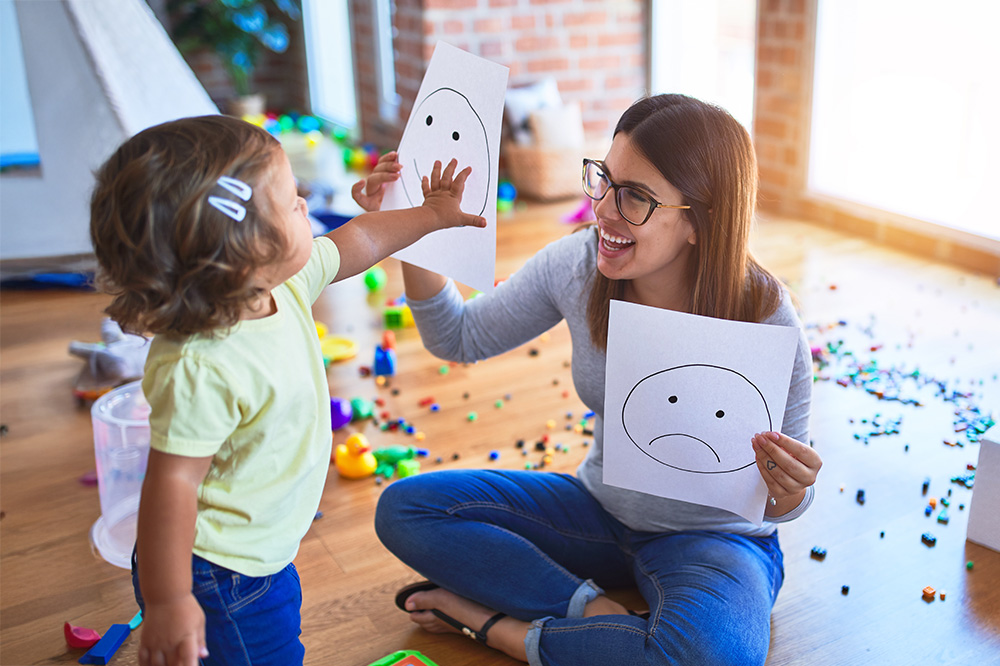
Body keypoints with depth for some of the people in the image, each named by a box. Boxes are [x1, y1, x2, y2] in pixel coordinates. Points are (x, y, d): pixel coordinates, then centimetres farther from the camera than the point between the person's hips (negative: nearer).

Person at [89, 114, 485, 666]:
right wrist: (167, 603, -24)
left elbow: (352, 244, 8)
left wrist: (429, 215, 17)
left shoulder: (286, 283, -9)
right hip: (216, 579, -9)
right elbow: (171, 483, -30)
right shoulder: (199, 370, -35)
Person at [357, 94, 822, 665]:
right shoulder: (577, 265, -14)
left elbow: (777, 504, -13)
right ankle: (594, 607, -15)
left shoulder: (765, 321, -25)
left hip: (714, 537, -4)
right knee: (404, 509, -9)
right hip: (600, 510, 4)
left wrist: (789, 493, -38)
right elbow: (460, 338, 2)